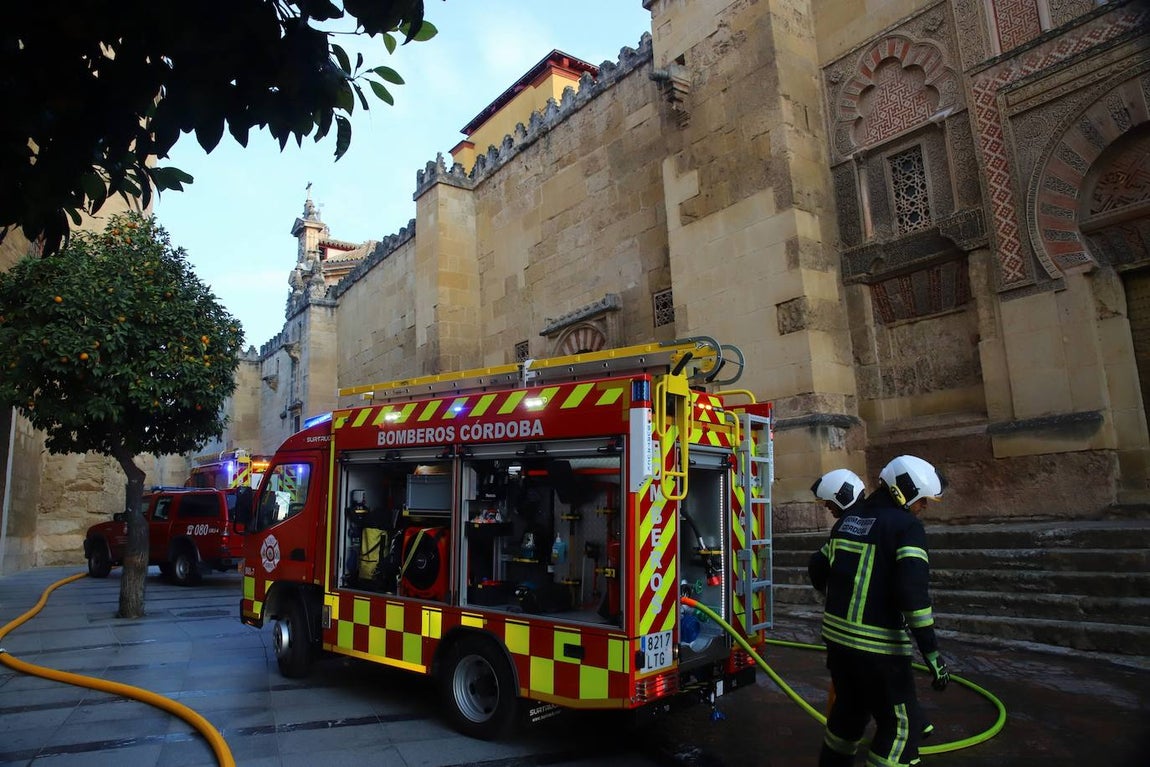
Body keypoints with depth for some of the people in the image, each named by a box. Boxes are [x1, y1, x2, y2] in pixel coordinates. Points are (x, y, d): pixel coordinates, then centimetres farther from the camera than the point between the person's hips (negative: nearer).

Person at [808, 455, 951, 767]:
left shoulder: (848, 519, 10)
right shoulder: (907, 526, -11)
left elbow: (818, 567, 17)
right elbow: (913, 591, -21)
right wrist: (932, 652, -17)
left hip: (837, 636, 7)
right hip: (878, 646, -7)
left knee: (850, 707, 25)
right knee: (902, 724, 7)